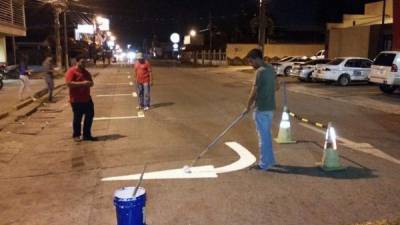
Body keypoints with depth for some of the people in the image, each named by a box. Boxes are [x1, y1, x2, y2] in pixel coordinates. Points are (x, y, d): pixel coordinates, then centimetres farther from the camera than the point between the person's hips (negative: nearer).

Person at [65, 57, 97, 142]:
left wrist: (89, 83, -5)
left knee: (89, 116, 9)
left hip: (87, 99, 7)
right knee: (77, 118, 3)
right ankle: (76, 135, 19)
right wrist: (82, 83, -23)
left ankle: (87, 135, 21)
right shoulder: (71, 71, -10)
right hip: (76, 100, -7)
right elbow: (69, 83, -21)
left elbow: (91, 83, 20)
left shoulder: (86, 72, 14)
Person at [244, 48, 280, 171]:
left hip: (261, 109, -9)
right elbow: (277, 86, 19)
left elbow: (253, 93, -17)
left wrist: (248, 107, -4)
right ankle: (270, 159, 29)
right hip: (270, 107, 9)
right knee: (267, 135, 19)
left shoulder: (260, 71, -19)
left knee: (263, 136, 0)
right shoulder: (271, 69, 9)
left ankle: (264, 164, 9)